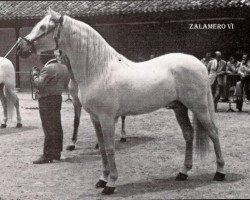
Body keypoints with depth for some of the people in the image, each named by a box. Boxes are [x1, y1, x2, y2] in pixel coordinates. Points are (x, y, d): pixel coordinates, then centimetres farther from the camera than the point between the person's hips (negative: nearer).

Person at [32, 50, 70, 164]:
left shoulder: (48, 68, -17)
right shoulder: (64, 68, 10)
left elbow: (39, 84, -20)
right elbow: (65, 83, 16)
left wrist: (35, 74, -5)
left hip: (47, 101, -9)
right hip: (58, 98, 9)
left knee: (49, 129, -6)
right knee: (57, 127, 13)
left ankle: (47, 155, -3)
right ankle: (57, 152, 21)